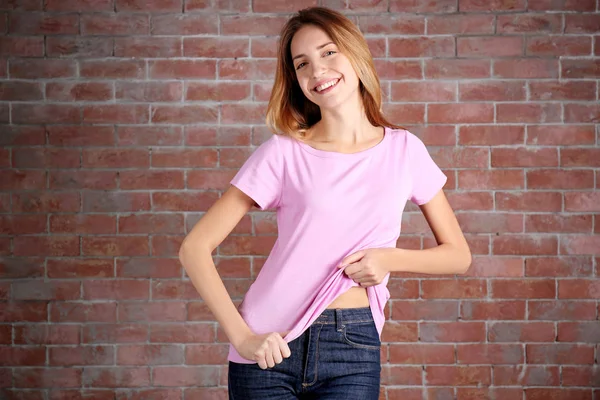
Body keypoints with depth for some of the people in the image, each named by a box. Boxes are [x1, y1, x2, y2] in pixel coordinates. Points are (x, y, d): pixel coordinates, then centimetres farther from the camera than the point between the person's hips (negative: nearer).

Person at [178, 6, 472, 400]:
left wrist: (390, 258, -6)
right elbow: (195, 248, -4)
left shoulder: (404, 150, 5)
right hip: (271, 348, -1)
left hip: (354, 351, 1)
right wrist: (241, 335, -13)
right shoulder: (283, 152, -1)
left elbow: (458, 255, 12)